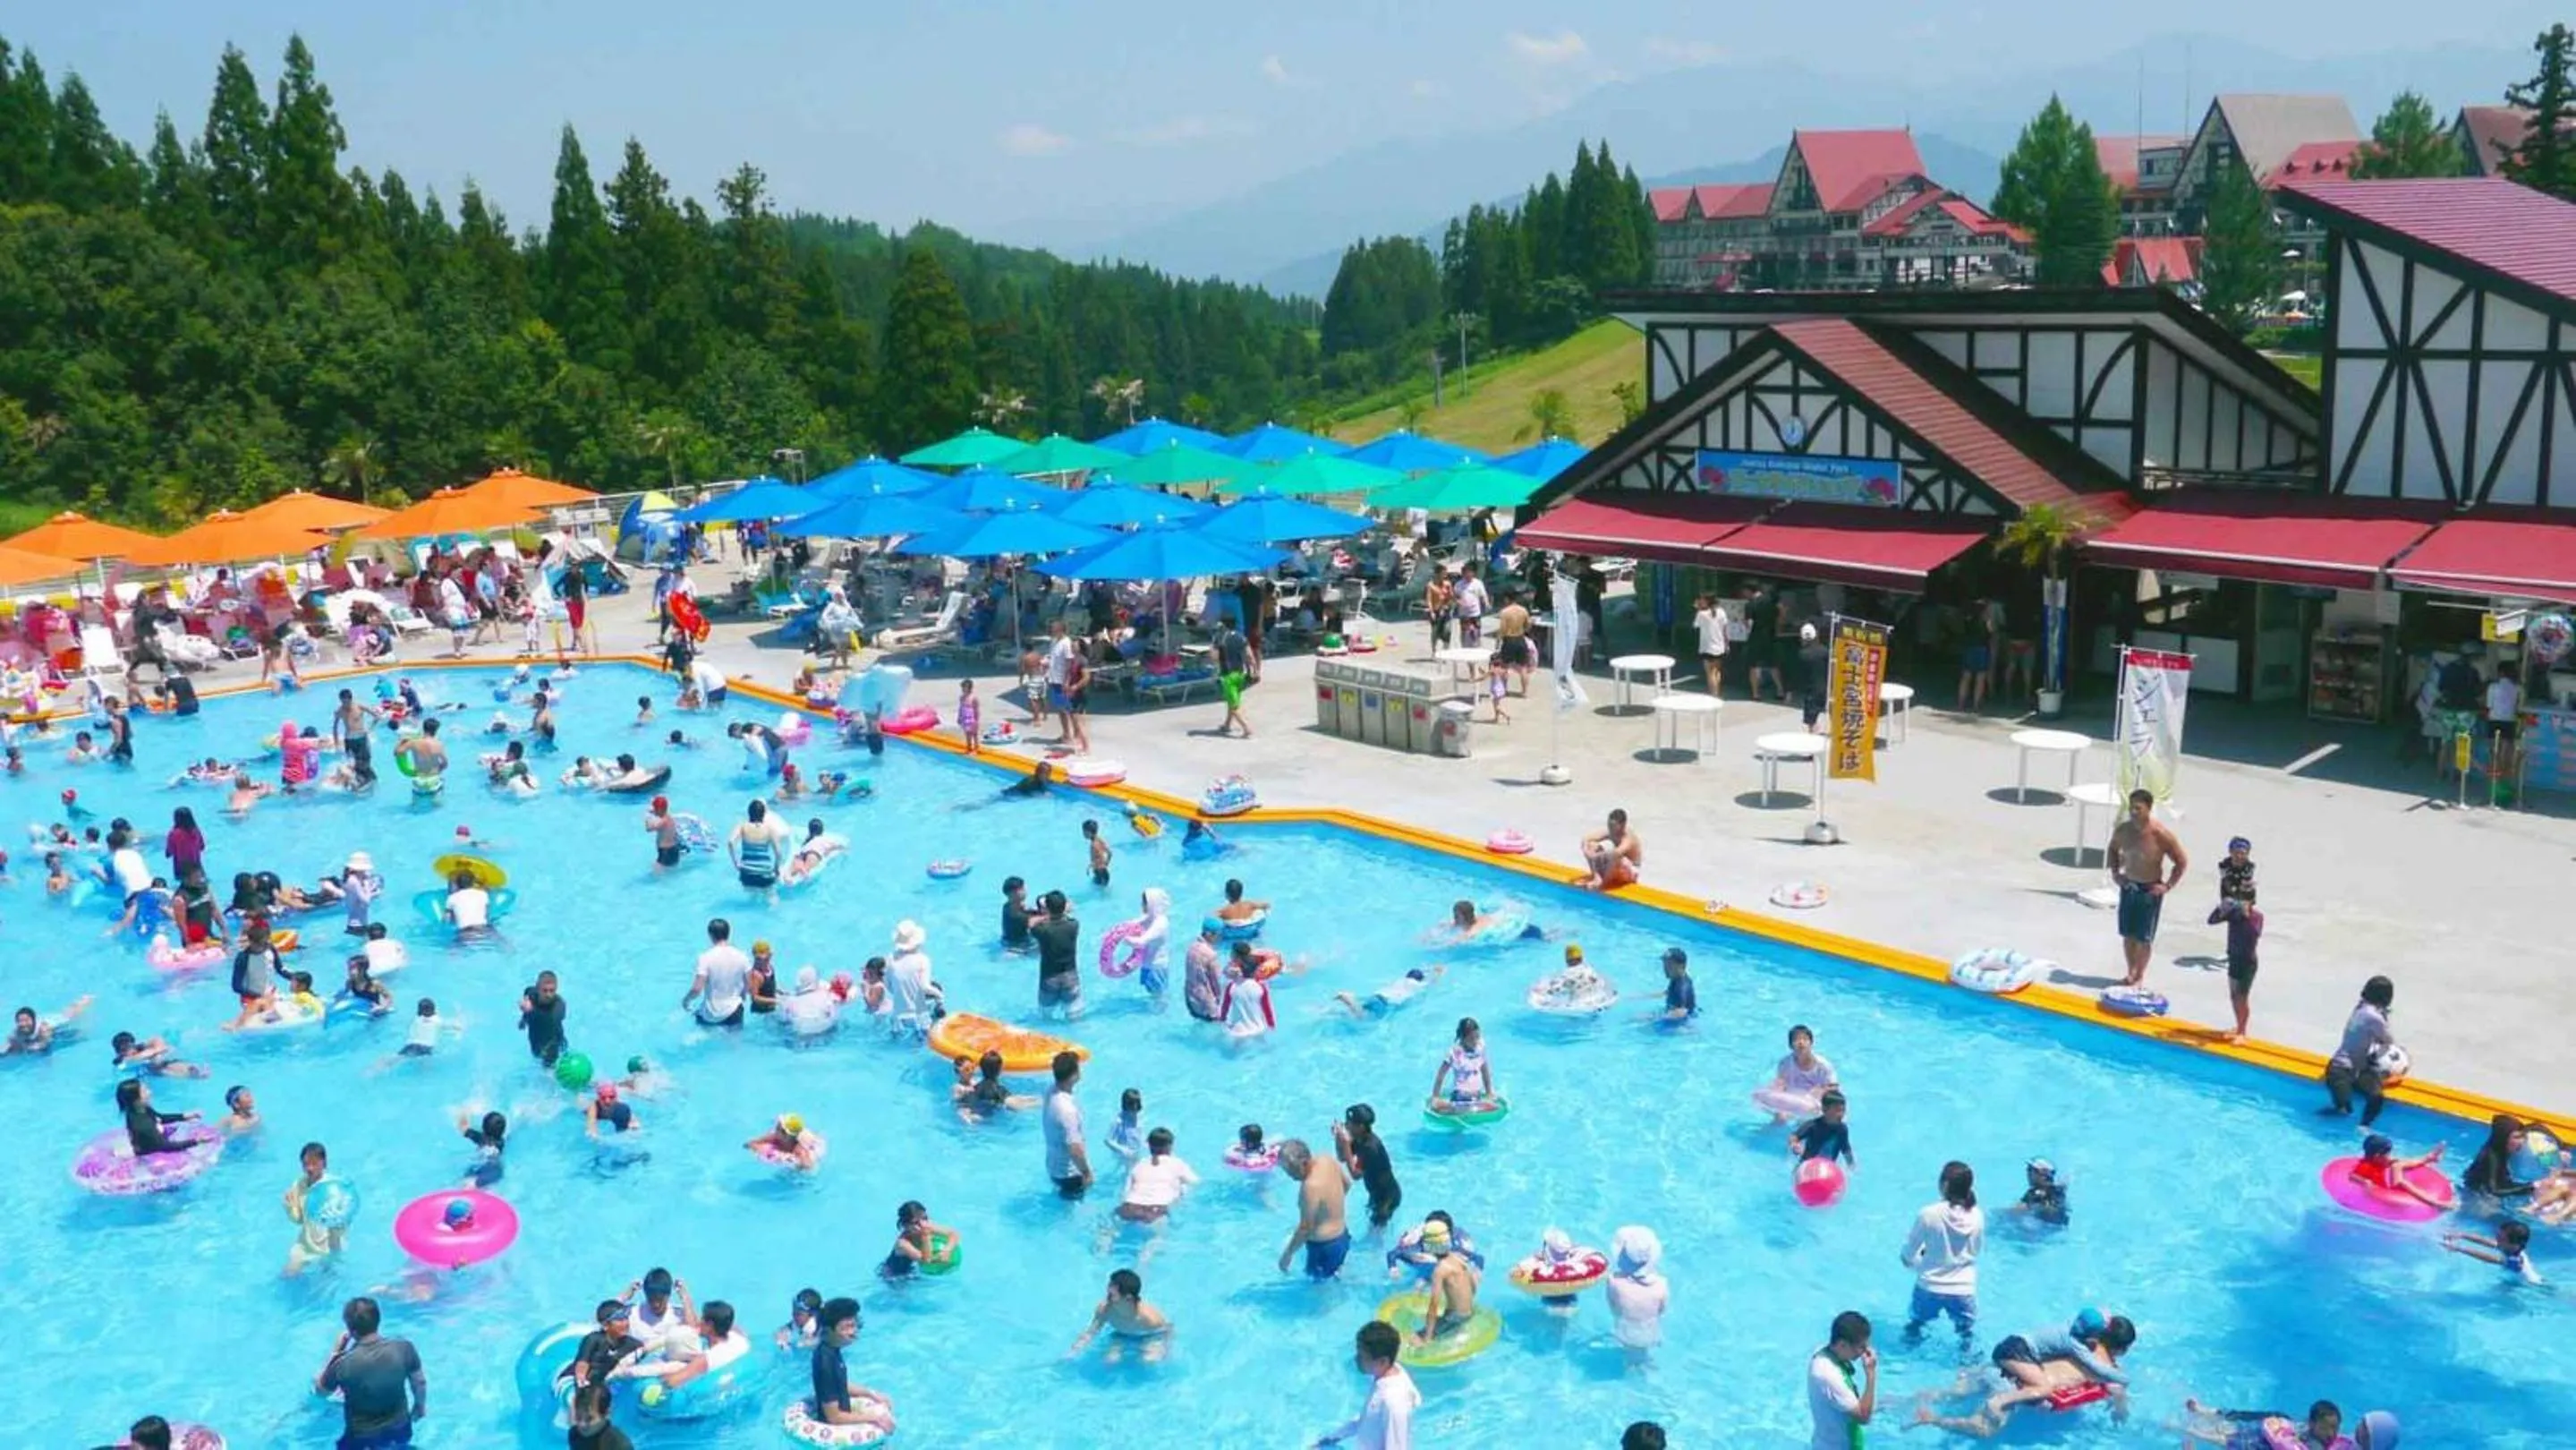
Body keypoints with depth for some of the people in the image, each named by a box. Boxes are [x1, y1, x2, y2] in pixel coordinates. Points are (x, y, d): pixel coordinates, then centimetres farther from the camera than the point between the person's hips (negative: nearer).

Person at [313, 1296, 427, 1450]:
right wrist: (420, 1406, 16)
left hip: (362, 1437, -4)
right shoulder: (404, 1349, -19)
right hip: (400, 1429, 4)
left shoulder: (343, 1364, -27)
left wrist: (335, 1352, -2)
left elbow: (320, 1391, -6)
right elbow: (420, 1382, -3)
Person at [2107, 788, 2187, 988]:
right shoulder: (2122, 830, -7)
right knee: (2128, 934, 11)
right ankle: (2131, 972, 26)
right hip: (2128, 886, 4)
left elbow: (2182, 862, -12)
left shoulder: (2161, 834, -21)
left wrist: (2167, 886, -12)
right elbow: (2113, 849, 16)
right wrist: (2115, 872, 6)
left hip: (2150, 890, -4)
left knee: (2144, 937, 3)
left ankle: (2139, 976, 19)